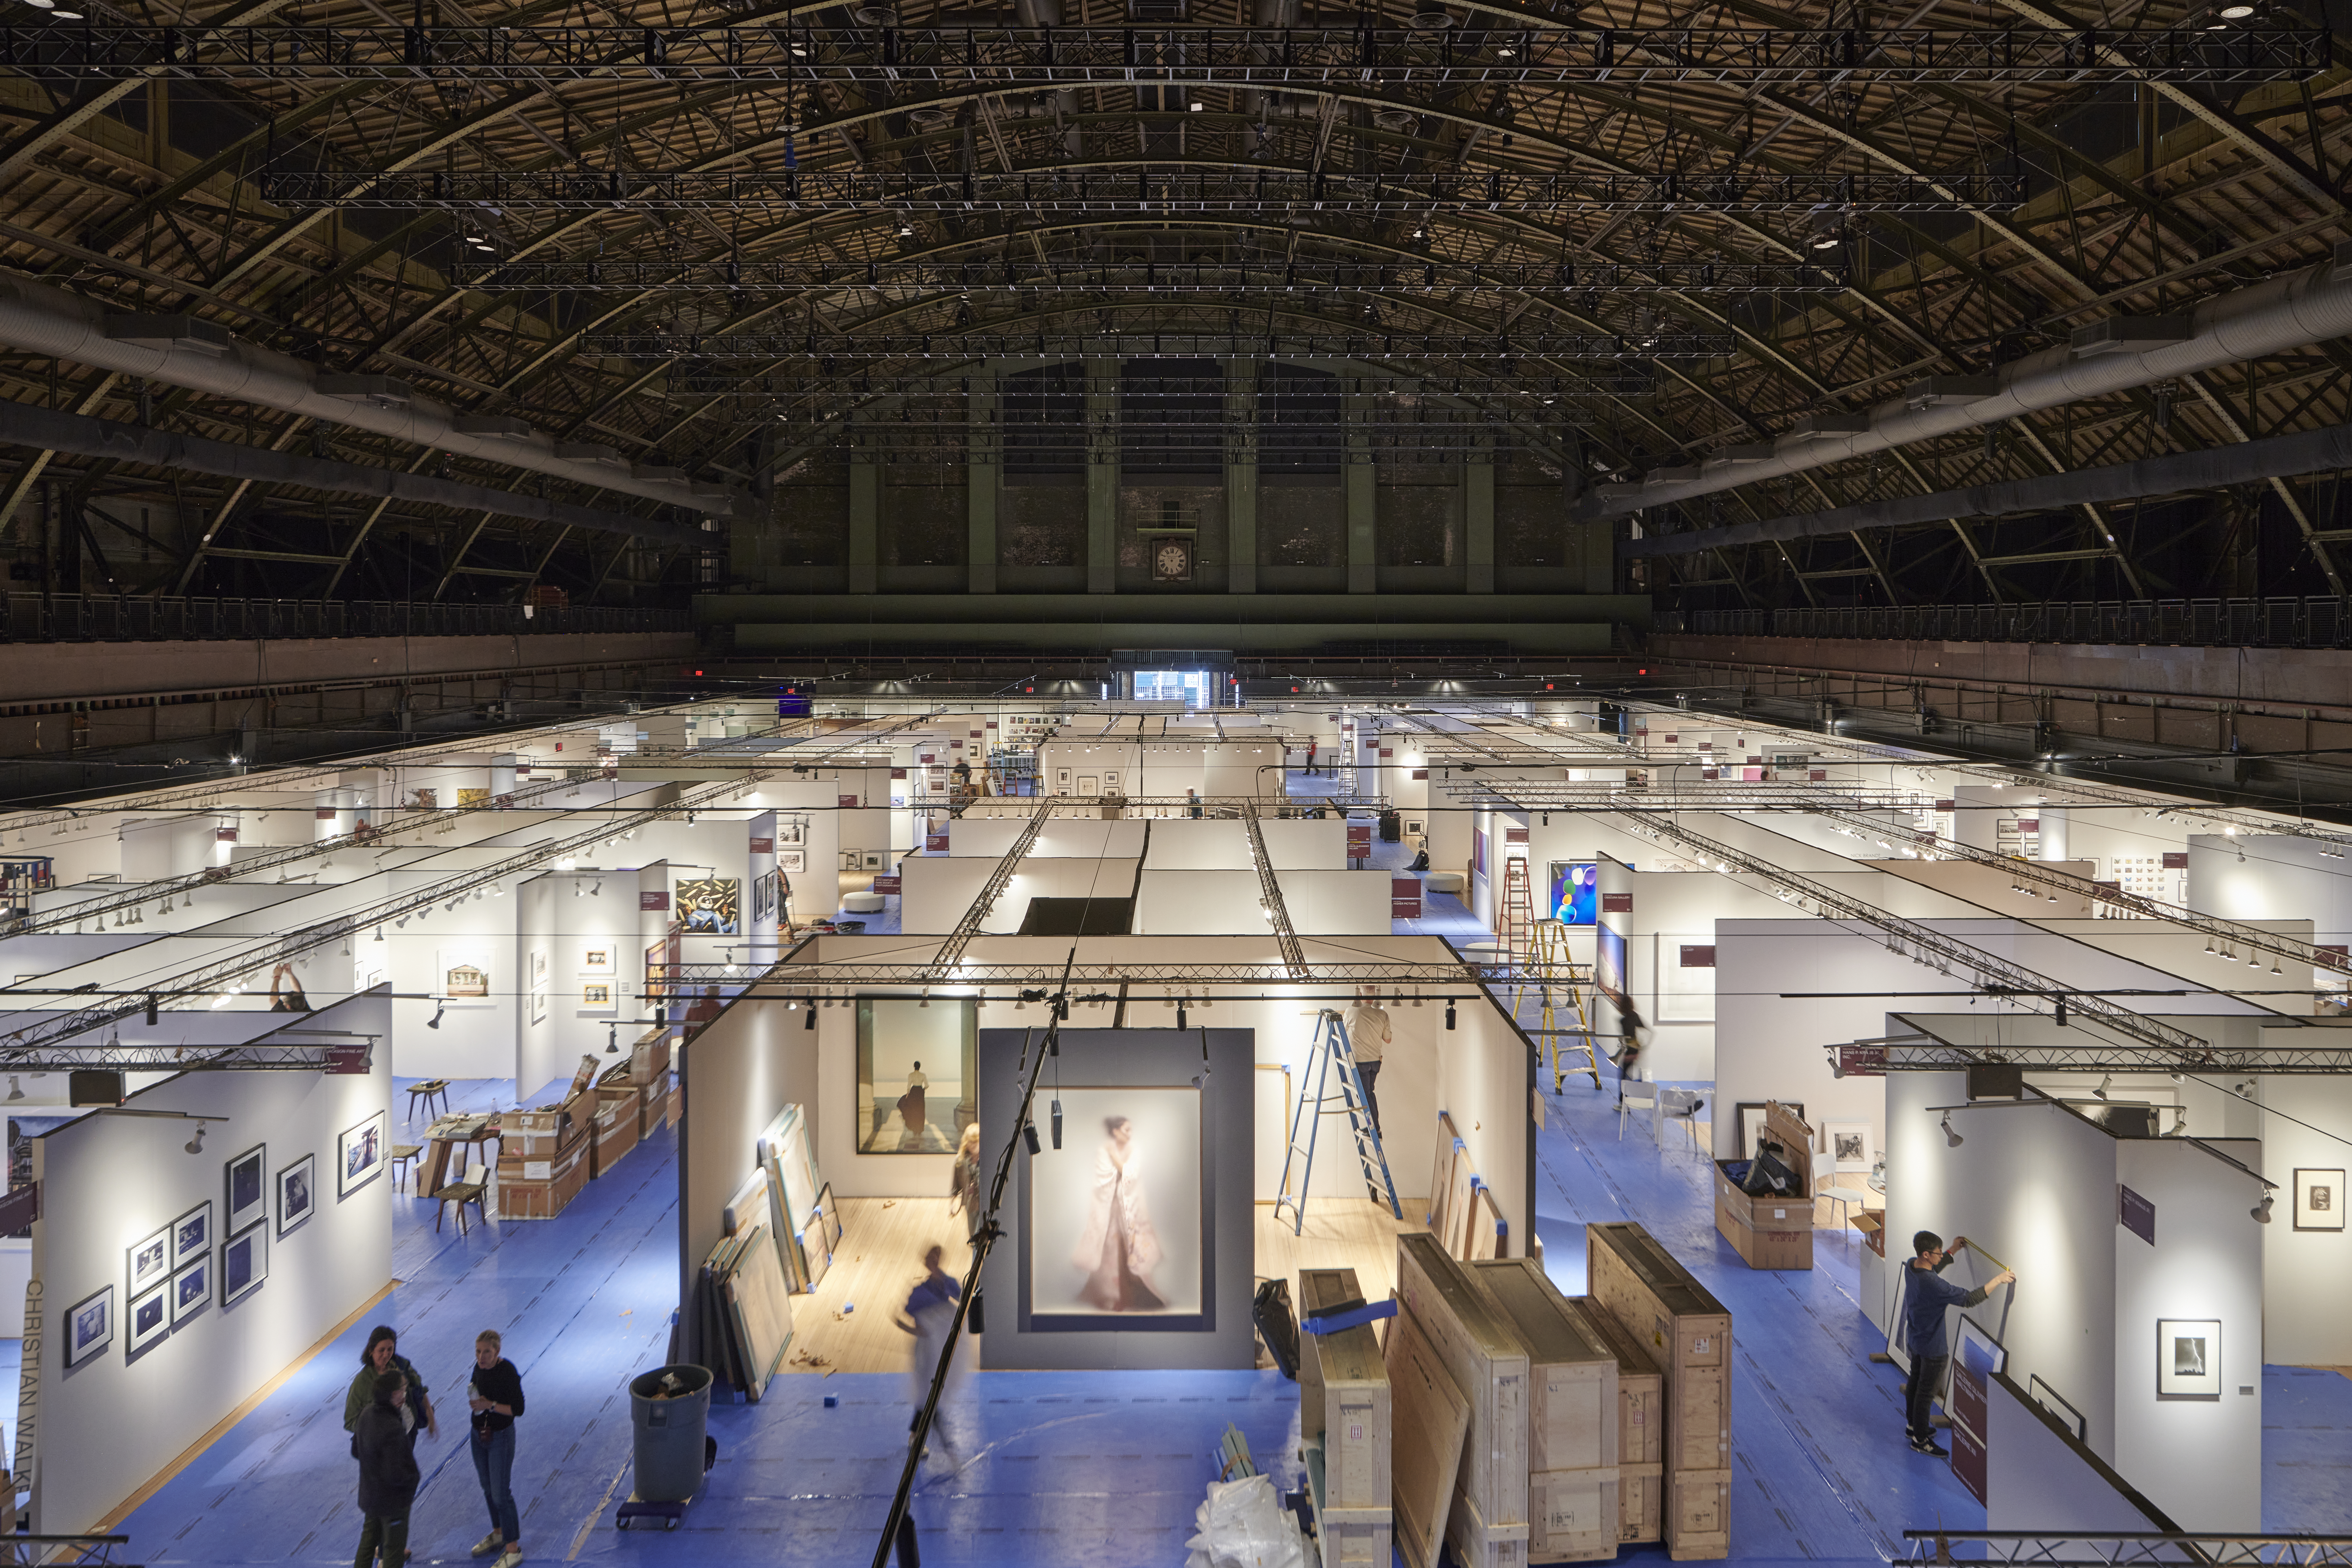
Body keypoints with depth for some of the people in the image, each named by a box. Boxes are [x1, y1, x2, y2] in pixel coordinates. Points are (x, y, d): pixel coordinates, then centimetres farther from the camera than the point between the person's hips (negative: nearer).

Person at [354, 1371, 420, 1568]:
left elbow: (355, 1449, 8)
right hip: (393, 1500, -8)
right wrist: (412, 1474, -13)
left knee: (370, 1537, 27)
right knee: (394, 1547, 12)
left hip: (369, 1493, 8)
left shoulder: (367, 1413, -9)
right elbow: (395, 1475, -31)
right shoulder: (392, 1429, -35)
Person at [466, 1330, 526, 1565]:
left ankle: (513, 1549, 6)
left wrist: (491, 1405, -28)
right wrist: (474, 1399, -8)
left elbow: (518, 1409, -21)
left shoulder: (508, 1372, -23)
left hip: (501, 1436, -7)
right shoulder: (479, 1367, -3)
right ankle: (498, 1534, 39)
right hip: (479, 1433, 7)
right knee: (488, 1490, 20)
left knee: (501, 1494, -3)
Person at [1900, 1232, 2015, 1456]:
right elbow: (1968, 1299, -36)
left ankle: (1912, 1424, 47)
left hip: (1915, 1337, 9)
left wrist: (1953, 1251, 13)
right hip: (1932, 1347, -9)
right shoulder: (1932, 1285, -39)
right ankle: (1920, 1440, 26)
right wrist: (1998, 1280, -29)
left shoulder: (1912, 1265, -11)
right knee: (1926, 1392, 9)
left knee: (1915, 1381, 27)